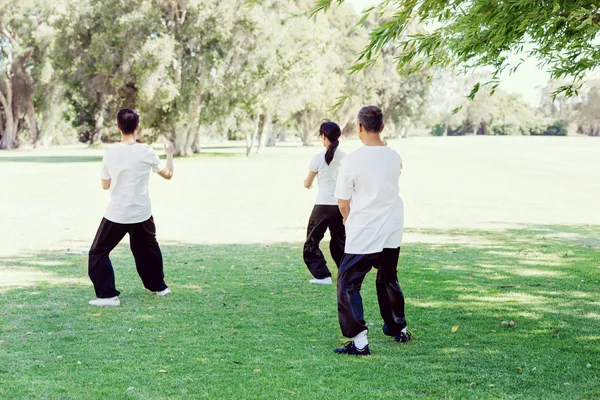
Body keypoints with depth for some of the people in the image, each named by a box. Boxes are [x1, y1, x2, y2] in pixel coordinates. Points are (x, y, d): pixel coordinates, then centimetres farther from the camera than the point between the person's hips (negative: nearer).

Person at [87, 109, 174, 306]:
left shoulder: (110, 153, -8)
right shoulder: (146, 153, -8)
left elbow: (105, 185, 4)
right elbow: (168, 174, 9)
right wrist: (169, 154, 26)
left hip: (116, 214, -2)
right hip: (141, 214, 2)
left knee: (98, 253, 9)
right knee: (148, 249, 25)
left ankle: (108, 295, -1)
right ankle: (159, 286, 37)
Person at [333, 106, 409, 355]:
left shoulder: (352, 160, -15)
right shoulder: (394, 157, -1)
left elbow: (343, 203, -9)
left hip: (362, 236, -5)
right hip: (392, 233, 6)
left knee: (348, 283, 2)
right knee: (388, 280, 24)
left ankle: (359, 341, -7)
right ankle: (399, 328, 38)